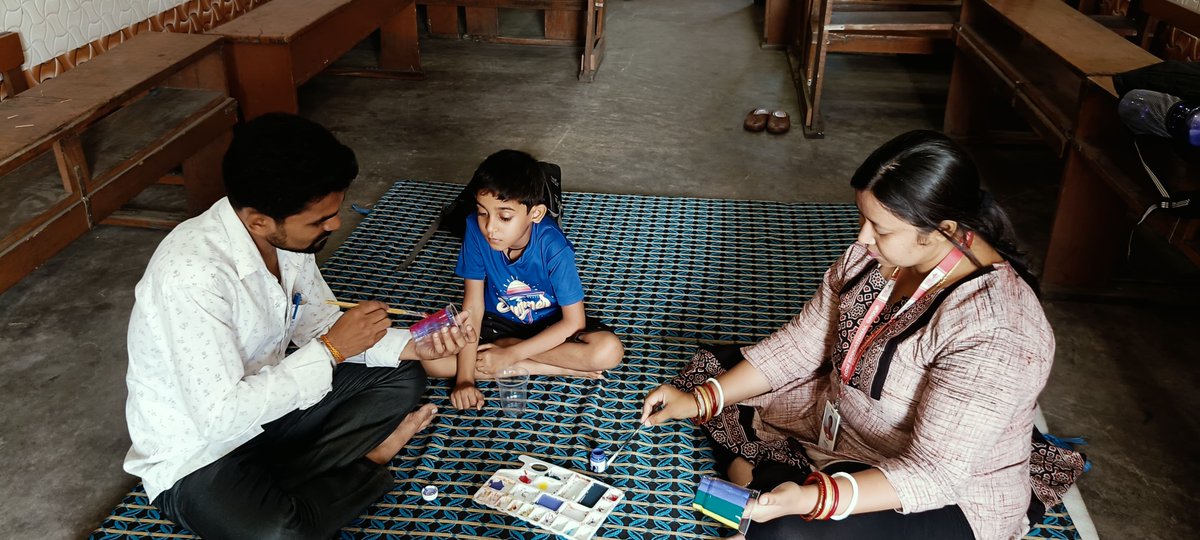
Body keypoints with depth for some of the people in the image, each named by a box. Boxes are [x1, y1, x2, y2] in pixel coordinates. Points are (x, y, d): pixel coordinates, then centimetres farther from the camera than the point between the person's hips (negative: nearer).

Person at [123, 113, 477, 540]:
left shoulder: (285, 238, -10)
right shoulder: (192, 274, -33)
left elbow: (318, 326, 4)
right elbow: (220, 418, -32)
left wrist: (411, 346, -10)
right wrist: (330, 350, -28)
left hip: (265, 404, 7)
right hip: (197, 454, -7)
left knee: (402, 377, 4)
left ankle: (274, 486, -5)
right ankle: (366, 464, -2)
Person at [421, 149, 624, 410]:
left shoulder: (553, 247, -29)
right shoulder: (475, 230, -22)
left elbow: (574, 322, -22)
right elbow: (473, 306, -16)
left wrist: (511, 353, -23)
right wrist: (464, 379, -22)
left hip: (551, 324, -3)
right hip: (499, 321, 4)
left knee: (609, 351, -30)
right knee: (431, 359, -22)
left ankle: (504, 346, -14)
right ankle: (561, 368, -17)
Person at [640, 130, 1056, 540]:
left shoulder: (992, 331, -33)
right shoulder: (877, 252, -11)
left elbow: (934, 473, -32)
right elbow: (803, 342, -3)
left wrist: (812, 498, -45)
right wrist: (699, 400, -9)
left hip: (943, 498, -8)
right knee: (713, 369, 9)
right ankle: (757, 494, -4)